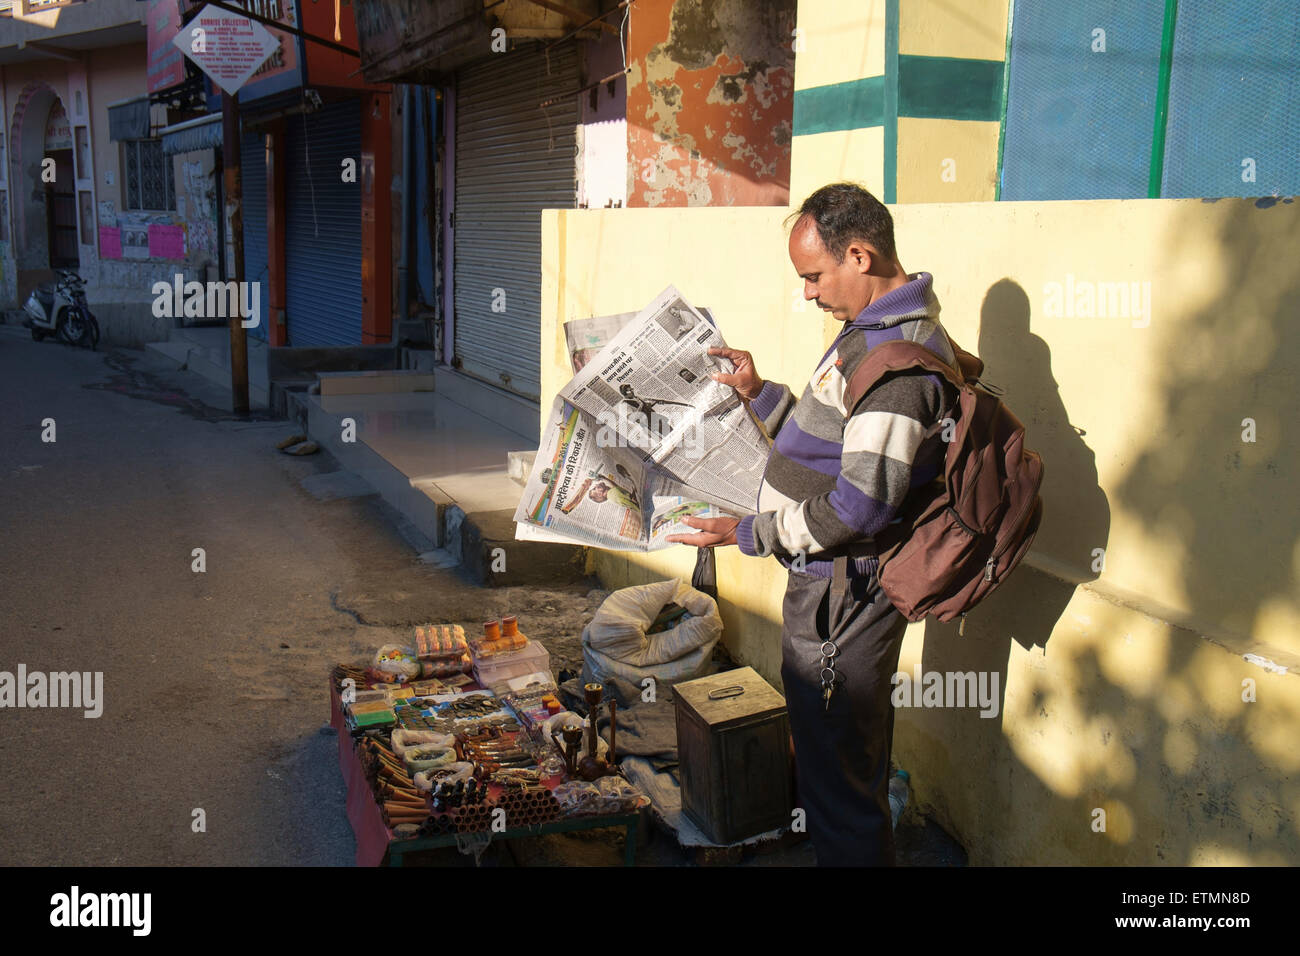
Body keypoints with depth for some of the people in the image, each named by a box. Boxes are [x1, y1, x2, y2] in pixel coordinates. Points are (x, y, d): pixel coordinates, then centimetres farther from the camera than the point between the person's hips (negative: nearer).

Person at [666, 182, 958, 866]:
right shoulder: (879, 330, 12)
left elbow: (861, 502, -26)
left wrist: (751, 534, -17)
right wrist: (759, 394, 12)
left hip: (842, 592, -11)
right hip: (832, 583, 11)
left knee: (836, 772, 2)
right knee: (858, 761, 25)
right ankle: (866, 851, 42)